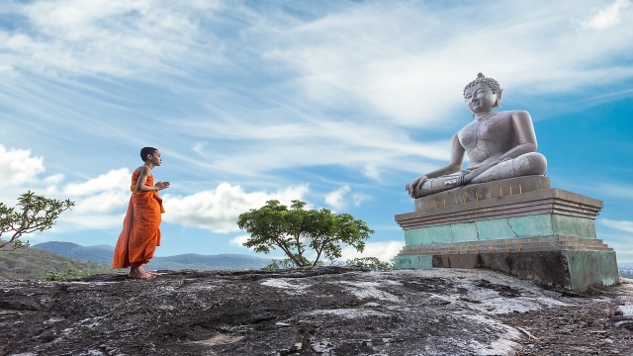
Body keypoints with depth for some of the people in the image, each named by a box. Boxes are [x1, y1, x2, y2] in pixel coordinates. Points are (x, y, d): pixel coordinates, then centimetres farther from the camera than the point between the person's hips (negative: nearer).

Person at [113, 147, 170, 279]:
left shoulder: (142, 169, 19)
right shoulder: (146, 169, -10)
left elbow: (136, 188, 14)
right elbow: (139, 187, -23)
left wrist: (156, 187, 12)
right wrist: (154, 188, -10)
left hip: (141, 204, 10)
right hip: (144, 205, -10)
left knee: (140, 236, 10)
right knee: (144, 235, -10)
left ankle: (137, 267, 14)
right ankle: (135, 269, -8)